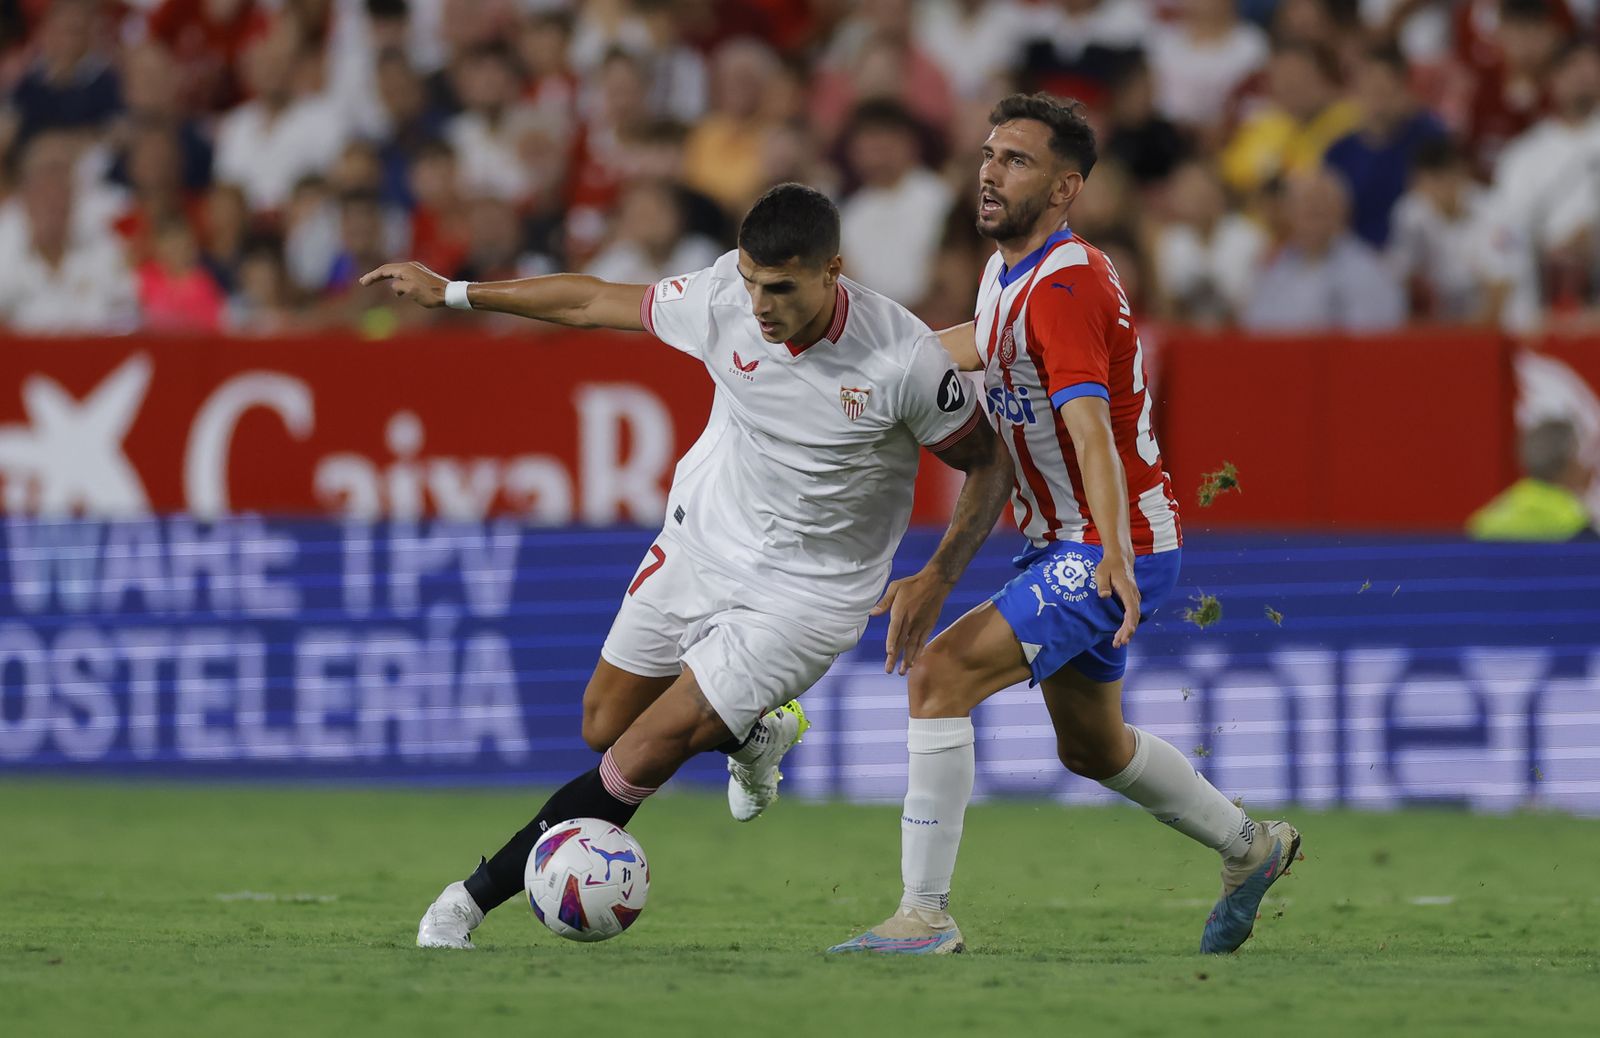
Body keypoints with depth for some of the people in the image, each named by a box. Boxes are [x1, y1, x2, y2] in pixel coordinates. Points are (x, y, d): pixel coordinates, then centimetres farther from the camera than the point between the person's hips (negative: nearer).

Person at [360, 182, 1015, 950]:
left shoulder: (906, 360, -27)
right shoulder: (721, 299, -17)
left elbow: (988, 464, -11)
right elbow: (597, 303, -1)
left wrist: (936, 582, -21)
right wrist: (450, 293, 2)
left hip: (806, 591, -5)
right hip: (699, 542, 5)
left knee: (642, 758, -11)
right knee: (603, 728, 15)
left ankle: (479, 896, 4)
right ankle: (755, 734, 43)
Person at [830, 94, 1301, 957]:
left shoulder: (1063, 286, -24)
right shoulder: (1008, 271, 5)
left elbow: (1090, 429, -38)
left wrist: (1114, 553, -49)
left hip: (1113, 549, -10)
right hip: (1059, 544, 10)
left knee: (941, 675, -20)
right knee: (1091, 747, 23)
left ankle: (926, 914, -18)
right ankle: (1249, 846, 44)